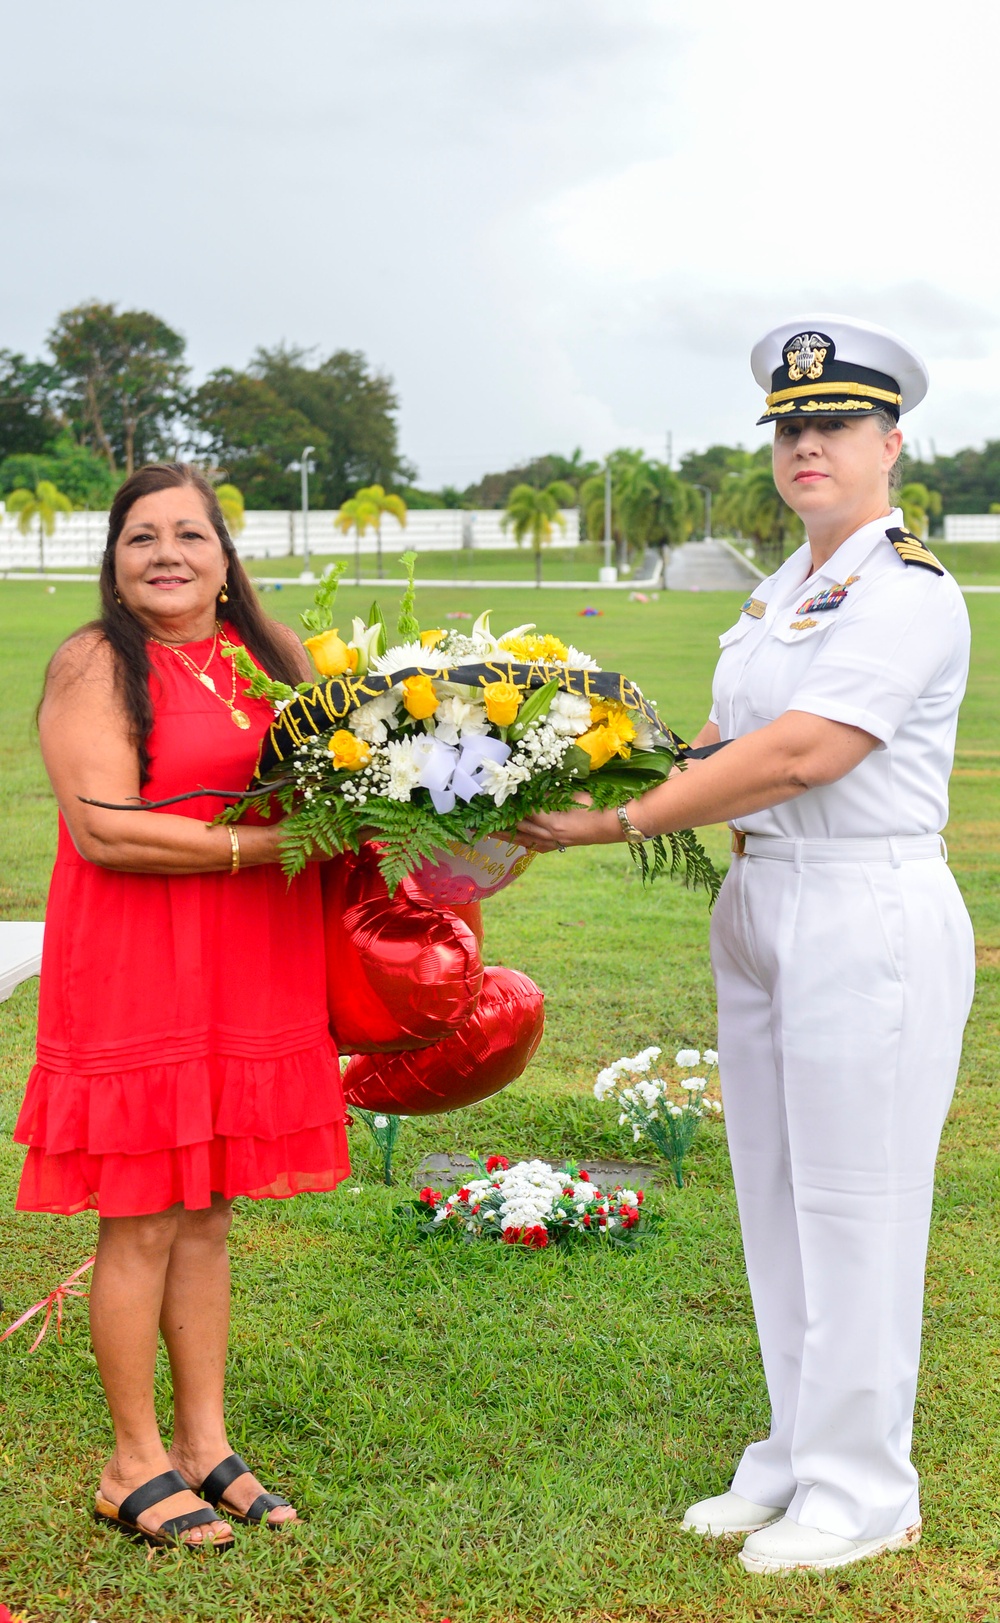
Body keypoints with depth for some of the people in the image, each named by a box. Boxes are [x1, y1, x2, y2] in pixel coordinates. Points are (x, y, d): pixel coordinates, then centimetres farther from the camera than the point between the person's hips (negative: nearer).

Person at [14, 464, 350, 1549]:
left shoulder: (269, 651, 12)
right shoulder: (95, 664, -7)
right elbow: (104, 830, -16)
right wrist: (267, 843, -18)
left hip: (248, 972, 6)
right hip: (134, 972, -6)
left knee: (209, 1213, 13)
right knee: (143, 1222, 1)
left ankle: (206, 1445, 23)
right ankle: (136, 1463, 15)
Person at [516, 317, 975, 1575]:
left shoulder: (907, 591, -14)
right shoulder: (786, 586, 15)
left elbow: (799, 756, -23)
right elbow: (734, 732, 16)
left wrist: (620, 824, -21)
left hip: (872, 918, -9)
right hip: (762, 906, 9)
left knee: (852, 1208, 0)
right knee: (775, 1201, 14)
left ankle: (861, 1492, 14)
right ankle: (795, 1461, 27)